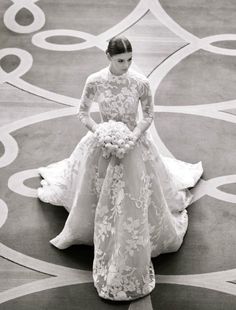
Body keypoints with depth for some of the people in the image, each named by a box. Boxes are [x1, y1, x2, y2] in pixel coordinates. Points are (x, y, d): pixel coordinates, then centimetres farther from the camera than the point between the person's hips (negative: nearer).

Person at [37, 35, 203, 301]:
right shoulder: (94, 81, -15)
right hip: (103, 145, 0)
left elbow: (148, 115, -3)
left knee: (135, 199, 8)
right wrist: (97, 130, -21)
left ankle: (131, 260, 30)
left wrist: (135, 135, -20)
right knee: (98, 197, 15)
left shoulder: (140, 82, -16)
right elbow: (82, 113, -3)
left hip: (134, 145, 0)